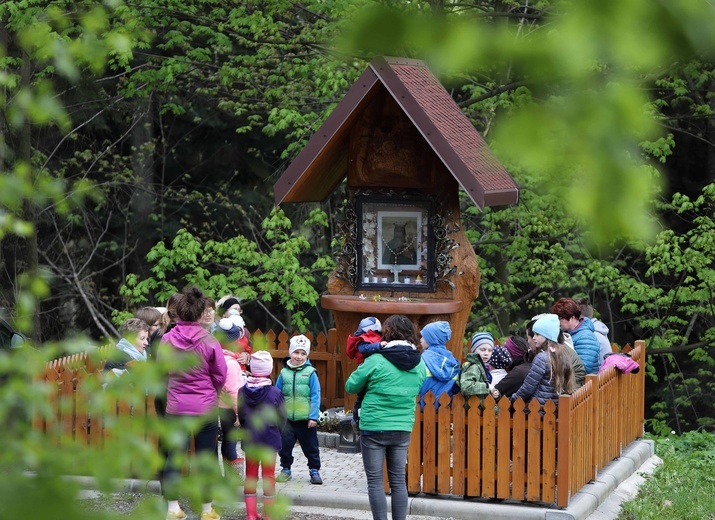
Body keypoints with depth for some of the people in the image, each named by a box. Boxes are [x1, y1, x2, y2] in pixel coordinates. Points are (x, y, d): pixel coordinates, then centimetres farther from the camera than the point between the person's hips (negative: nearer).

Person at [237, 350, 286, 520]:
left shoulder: (242, 392, -5)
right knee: (268, 476, 5)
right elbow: (281, 419, -8)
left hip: (249, 440, 3)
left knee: (250, 475, 12)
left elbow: (240, 416, 3)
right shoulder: (275, 393, -15)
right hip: (269, 440, -3)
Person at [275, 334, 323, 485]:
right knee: (284, 444, 6)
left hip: (306, 419, -2)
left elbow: (315, 396, -7)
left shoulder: (310, 373, -6)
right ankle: (285, 469, 21)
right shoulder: (284, 373, 1)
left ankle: (314, 470, 21)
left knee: (310, 446, 9)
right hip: (287, 418, 2)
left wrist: (313, 416, -11)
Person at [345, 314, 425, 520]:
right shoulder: (419, 364, 0)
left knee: (375, 481, 3)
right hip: (403, 429, 4)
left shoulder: (376, 361, -14)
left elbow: (351, 386, -3)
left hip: (374, 428, -4)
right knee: (398, 480, 11)